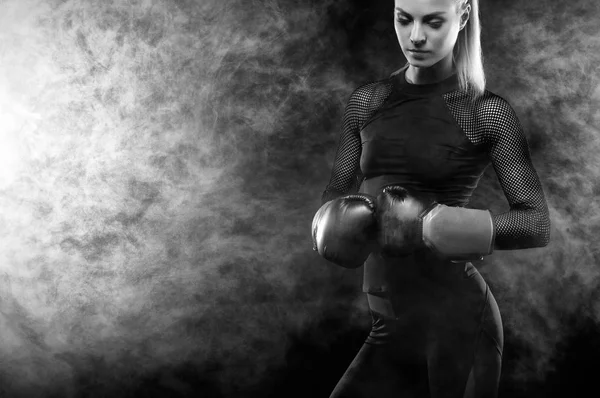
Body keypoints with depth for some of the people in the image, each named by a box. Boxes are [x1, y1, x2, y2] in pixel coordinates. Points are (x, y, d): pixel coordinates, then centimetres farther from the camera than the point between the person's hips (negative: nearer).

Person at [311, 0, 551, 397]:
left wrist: (430, 227, -21)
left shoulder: (489, 113, -5)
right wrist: (334, 224, -11)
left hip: (456, 320, -4)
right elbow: (334, 195, 13)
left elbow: (538, 223, -8)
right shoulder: (366, 102, 7)